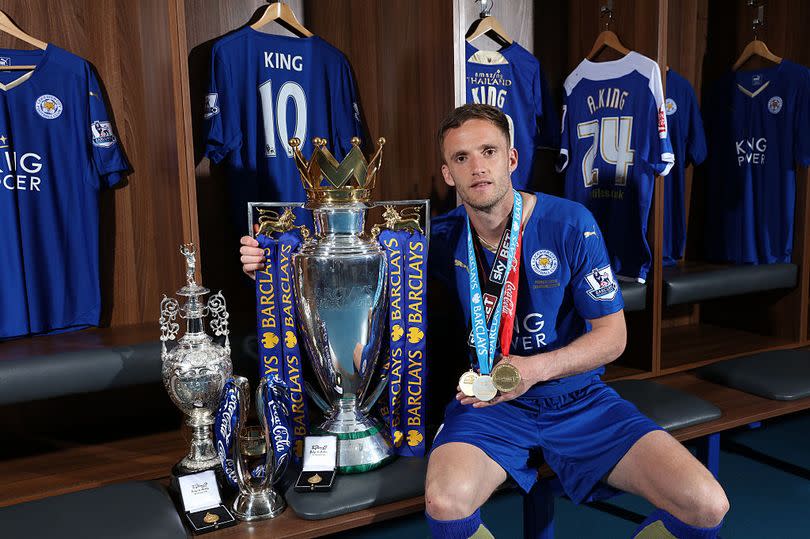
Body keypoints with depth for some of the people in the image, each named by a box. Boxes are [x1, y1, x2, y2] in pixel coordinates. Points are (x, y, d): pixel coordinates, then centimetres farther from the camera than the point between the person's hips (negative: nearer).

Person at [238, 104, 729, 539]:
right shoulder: (440, 239, -3)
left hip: (577, 397, 1)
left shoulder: (569, 224, -8)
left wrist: (534, 369, -21)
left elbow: (612, 336, -5)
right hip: (489, 404, 0)